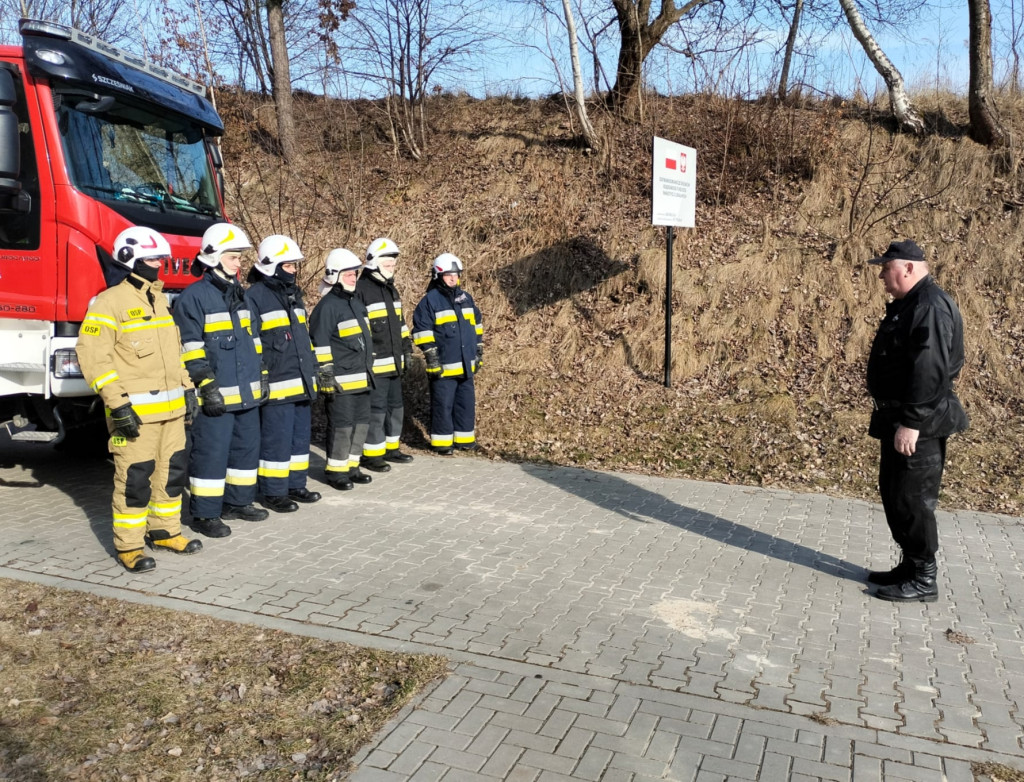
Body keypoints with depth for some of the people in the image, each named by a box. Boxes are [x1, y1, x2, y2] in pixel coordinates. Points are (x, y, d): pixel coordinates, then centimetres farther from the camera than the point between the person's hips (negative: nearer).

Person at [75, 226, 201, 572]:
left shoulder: (159, 300, 15)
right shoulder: (110, 303, -10)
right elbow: (92, 355, -16)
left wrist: (187, 388, 15)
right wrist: (117, 404, -20)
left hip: (171, 408, 8)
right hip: (135, 411, -8)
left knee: (172, 471, 14)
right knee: (135, 478, -2)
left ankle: (164, 530, 28)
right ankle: (128, 546, 9)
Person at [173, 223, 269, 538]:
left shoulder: (238, 294, 16)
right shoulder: (193, 297, -9)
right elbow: (190, 348, -14)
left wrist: (261, 375, 18)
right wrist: (207, 385, -18)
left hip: (247, 392, 8)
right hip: (216, 396, -8)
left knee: (247, 447, 15)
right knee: (211, 453, -2)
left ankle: (239, 501, 29)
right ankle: (205, 514, 9)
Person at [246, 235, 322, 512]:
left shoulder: (293, 294, 17)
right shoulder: (255, 296, -9)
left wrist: (313, 369, 22)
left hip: (301, 382, 9)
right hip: (277, 385, -8)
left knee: (300, 437, 14)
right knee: (277, 440, -3)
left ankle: (295, 484, 26)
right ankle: (272, 492, 9)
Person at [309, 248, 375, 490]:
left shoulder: (356, 303, 17)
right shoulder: (327, 306, -12)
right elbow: (319, 345, -16)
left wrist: (369, 369, 25)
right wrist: (327, 375, -18)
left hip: (362, 378, 9)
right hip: (341, 381, -9)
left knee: (361, 422, 13)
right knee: (342, 426, -4)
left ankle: (351, 466, 26)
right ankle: (336, 471, 9)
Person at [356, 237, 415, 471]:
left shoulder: (391, 289, 16)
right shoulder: (361, 290, -12)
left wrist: (407, 349, 20)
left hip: (394, 362, 9)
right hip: (375, 363, -9)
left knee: (395, 406, 16)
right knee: (376, 409, -3)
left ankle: (391, 448, 29)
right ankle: (371, 454, 9)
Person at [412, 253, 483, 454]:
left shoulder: (465, 298, 12)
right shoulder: (430, 300, -7)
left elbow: (476, 326, 20)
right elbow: (422, 331, -10)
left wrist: (479, 352, 17)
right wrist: (431, 357, -13)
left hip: (466, 364, 6)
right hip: (443, 365, -6)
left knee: (466, 402, 11)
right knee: (443, 403, 0)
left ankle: (464, 438, 22)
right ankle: (441, 441, 10)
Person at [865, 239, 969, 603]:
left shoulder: (931, 307, -18)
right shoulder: (906, 304, 15)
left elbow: (929, 371, -25)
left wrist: (911, 423, -26)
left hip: (918, 425, -11)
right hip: (898, 418, 11)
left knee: (912, 499, -4)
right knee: (892, 492, 16)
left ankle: (923, 579, 8)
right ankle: (909, 566, 27)